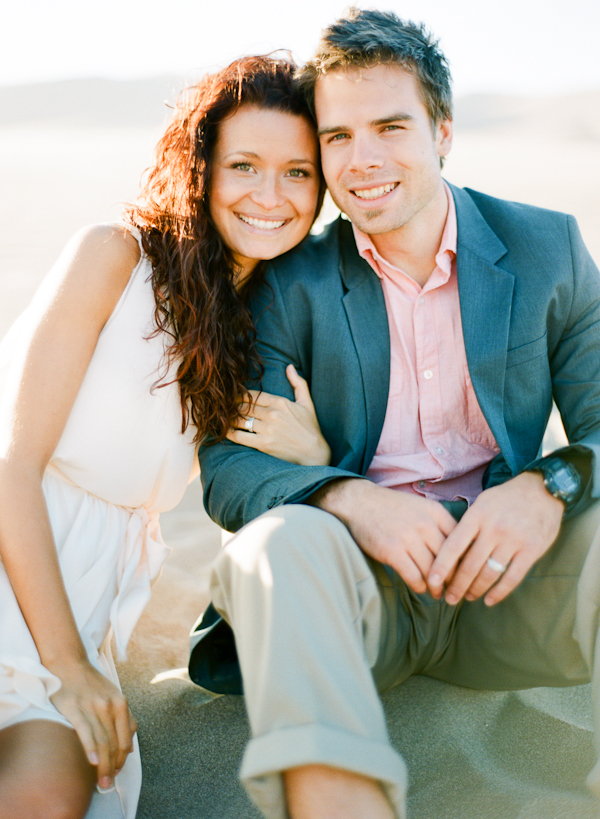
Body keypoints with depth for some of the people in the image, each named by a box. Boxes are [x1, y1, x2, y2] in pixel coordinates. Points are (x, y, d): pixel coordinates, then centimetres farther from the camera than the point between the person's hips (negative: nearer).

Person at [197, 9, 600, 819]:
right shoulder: (293, 282, 2)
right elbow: (226, 465, -4)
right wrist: (349, 500, -26)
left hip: (511, 575, 1)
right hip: (364, 580, 0)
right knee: (282, 541, -34)